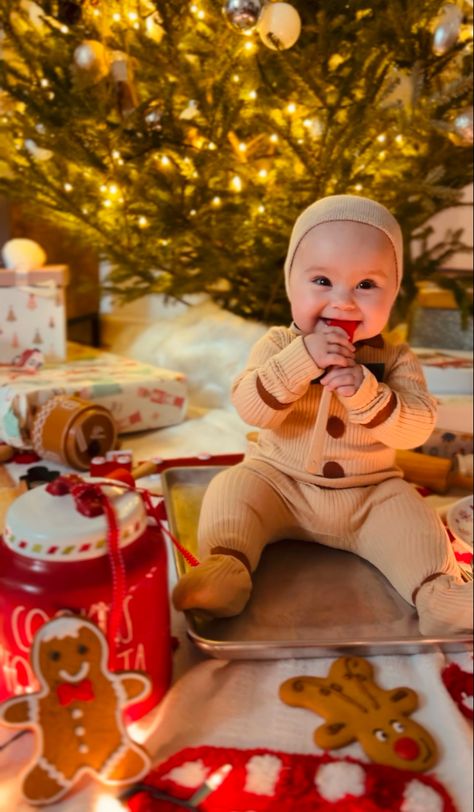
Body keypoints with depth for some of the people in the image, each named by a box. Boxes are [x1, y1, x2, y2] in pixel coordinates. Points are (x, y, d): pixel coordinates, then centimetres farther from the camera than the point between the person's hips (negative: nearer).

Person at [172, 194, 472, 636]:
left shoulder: (397, 359, -4)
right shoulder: (278, 346, -7)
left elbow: (417, 427, -14)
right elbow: (250, 408, -20)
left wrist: (366, 393, -32)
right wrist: (301, 361, -33)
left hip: (371, 493, 1)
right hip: (277, 480, -1)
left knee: (414, 517, -18)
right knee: (232, 489, -22)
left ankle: (438, 591, -13)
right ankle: (225, 567, -27)